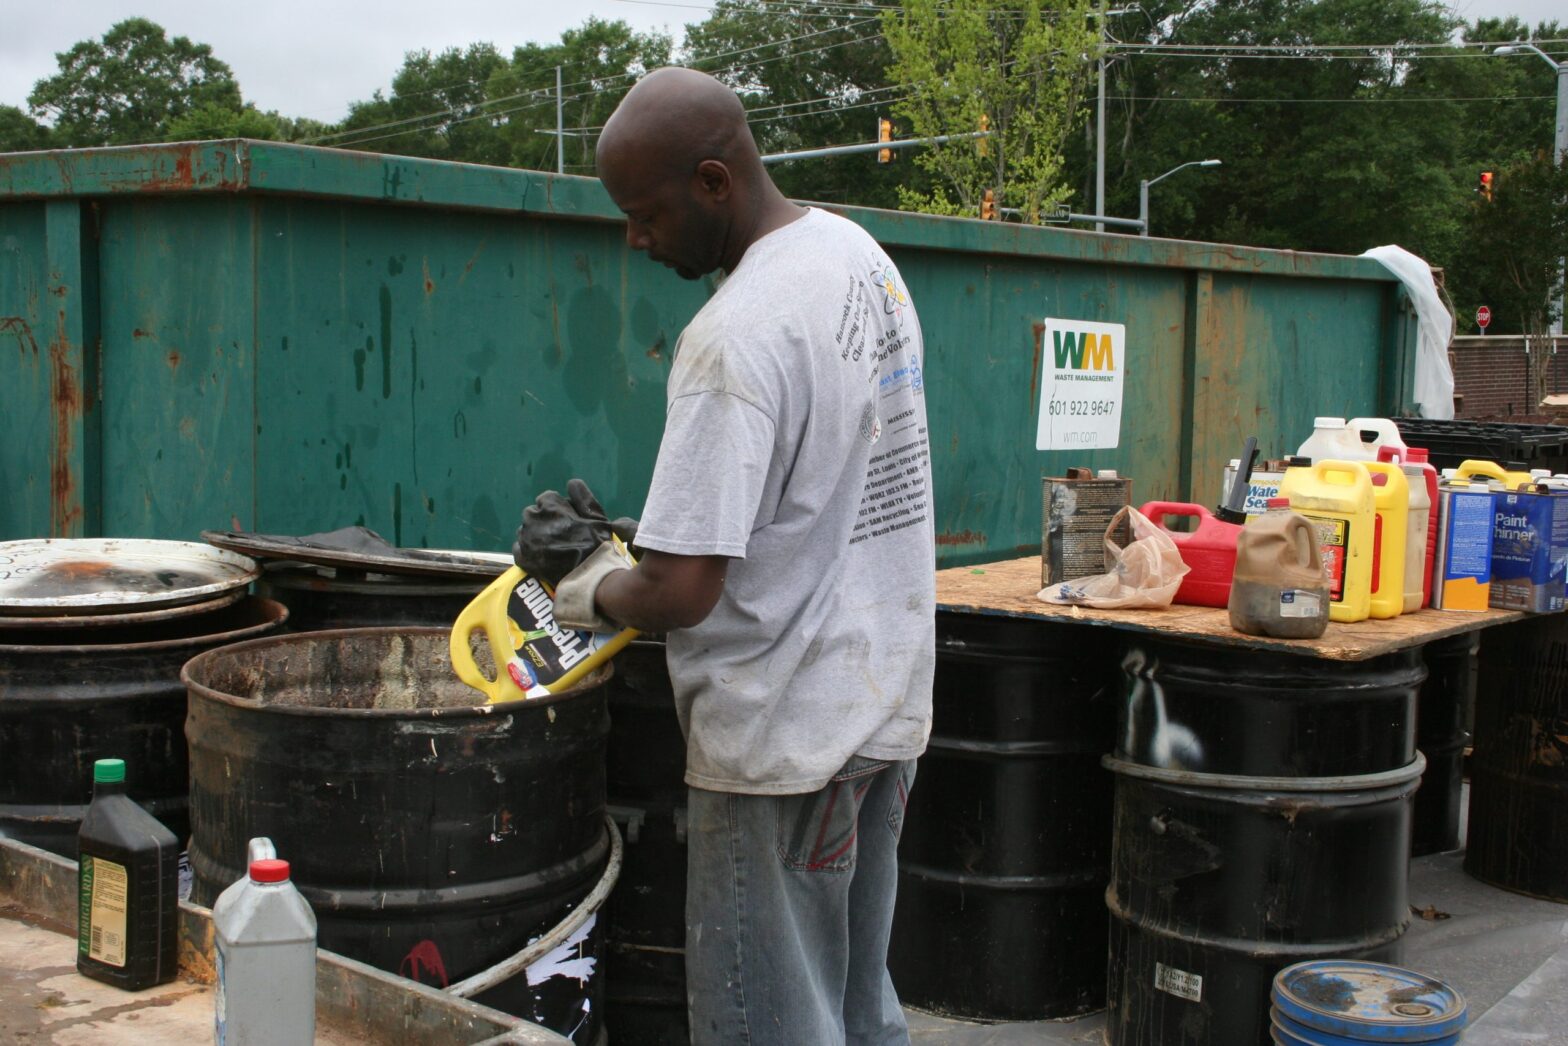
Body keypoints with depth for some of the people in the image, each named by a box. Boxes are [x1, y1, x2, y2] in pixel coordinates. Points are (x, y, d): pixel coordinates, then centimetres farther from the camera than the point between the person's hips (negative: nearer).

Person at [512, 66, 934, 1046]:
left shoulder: (736, 337, -23)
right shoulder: (859, 252, 6)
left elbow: (679, 594, -25)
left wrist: (591, 589, -3)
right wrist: (627, 543, 9)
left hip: (783, 740, -9)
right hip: (889, 704, 9)